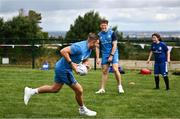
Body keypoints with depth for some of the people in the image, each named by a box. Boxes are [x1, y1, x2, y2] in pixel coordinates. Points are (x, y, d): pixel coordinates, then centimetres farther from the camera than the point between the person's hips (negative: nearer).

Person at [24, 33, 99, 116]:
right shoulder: (80, 47, -27)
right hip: (64, 69, -10)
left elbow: (84, 58, 21)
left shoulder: (89, 49, 3)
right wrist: (71, 63, -30)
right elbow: (63, 51, -30)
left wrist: (85, 64, -1)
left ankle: (31, 91, 28)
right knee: (79, 90, -1)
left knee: (55, 89, 22)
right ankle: (83, 110, 22)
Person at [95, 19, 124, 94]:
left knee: (115, 69, -17)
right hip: (104, 55, 3)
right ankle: (102, 89, 8)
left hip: (113, 53, -3)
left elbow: (114, 45, -7)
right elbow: (97, 47, 9)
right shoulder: (99, 35, 5)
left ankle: (120, 86, -4)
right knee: (104, 71, 3)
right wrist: (97, 58, 3)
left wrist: (111, 56, -13)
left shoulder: (112, 33, -5)